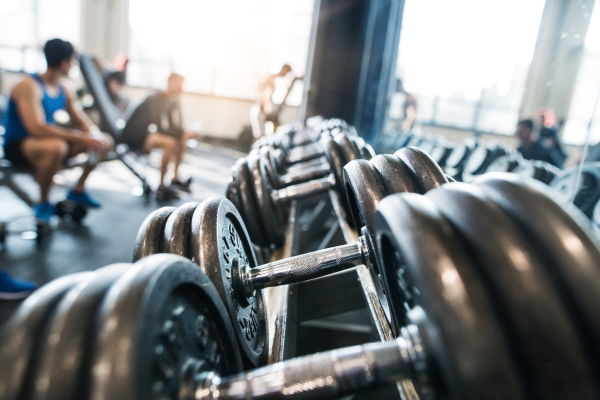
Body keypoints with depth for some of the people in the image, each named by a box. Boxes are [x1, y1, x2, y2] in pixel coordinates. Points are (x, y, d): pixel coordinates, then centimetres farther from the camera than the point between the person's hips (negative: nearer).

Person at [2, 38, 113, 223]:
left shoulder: (63, 92, 6)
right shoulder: (29, 86, -19)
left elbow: (84, 123, 4)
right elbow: (36, 127, -32)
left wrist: (96, 137, -20)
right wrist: (82, 138, -37)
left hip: (45, 138, 8)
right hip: (17, 146, -8)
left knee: (105, 141, 1)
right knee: (57, 146, -42)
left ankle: (78, 189, 14)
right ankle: (43, 203, -18)